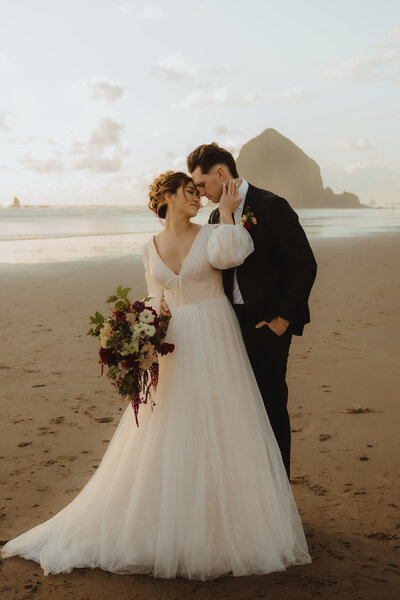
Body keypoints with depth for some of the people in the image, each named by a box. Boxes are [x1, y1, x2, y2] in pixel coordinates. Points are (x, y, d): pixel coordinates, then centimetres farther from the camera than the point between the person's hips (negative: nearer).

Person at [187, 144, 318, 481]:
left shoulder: (272, 207, -10)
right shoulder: (217, 216, 11)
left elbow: (305, 266, -12)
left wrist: (284, 319, -12)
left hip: (268, 324, -6)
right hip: (233, 323, 6)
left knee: (271, 404, 2)